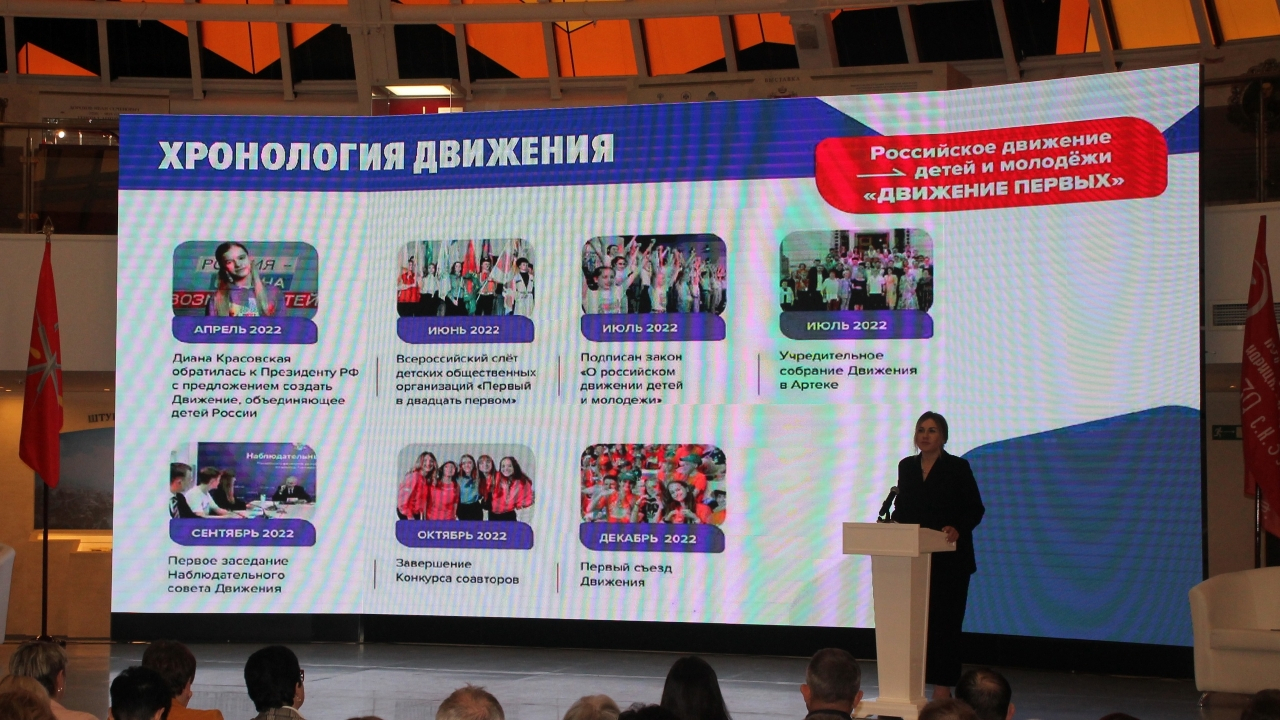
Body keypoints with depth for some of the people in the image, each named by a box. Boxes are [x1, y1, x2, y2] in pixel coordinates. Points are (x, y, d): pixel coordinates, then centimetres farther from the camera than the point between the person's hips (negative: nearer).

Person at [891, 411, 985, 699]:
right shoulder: (906, 466, 10)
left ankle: (942, 685, 0)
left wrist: (958, 529, -22)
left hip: (948, 557, -4)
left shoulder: (958, 468, -3)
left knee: (944, 619, -3)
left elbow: (975, 509, -5)